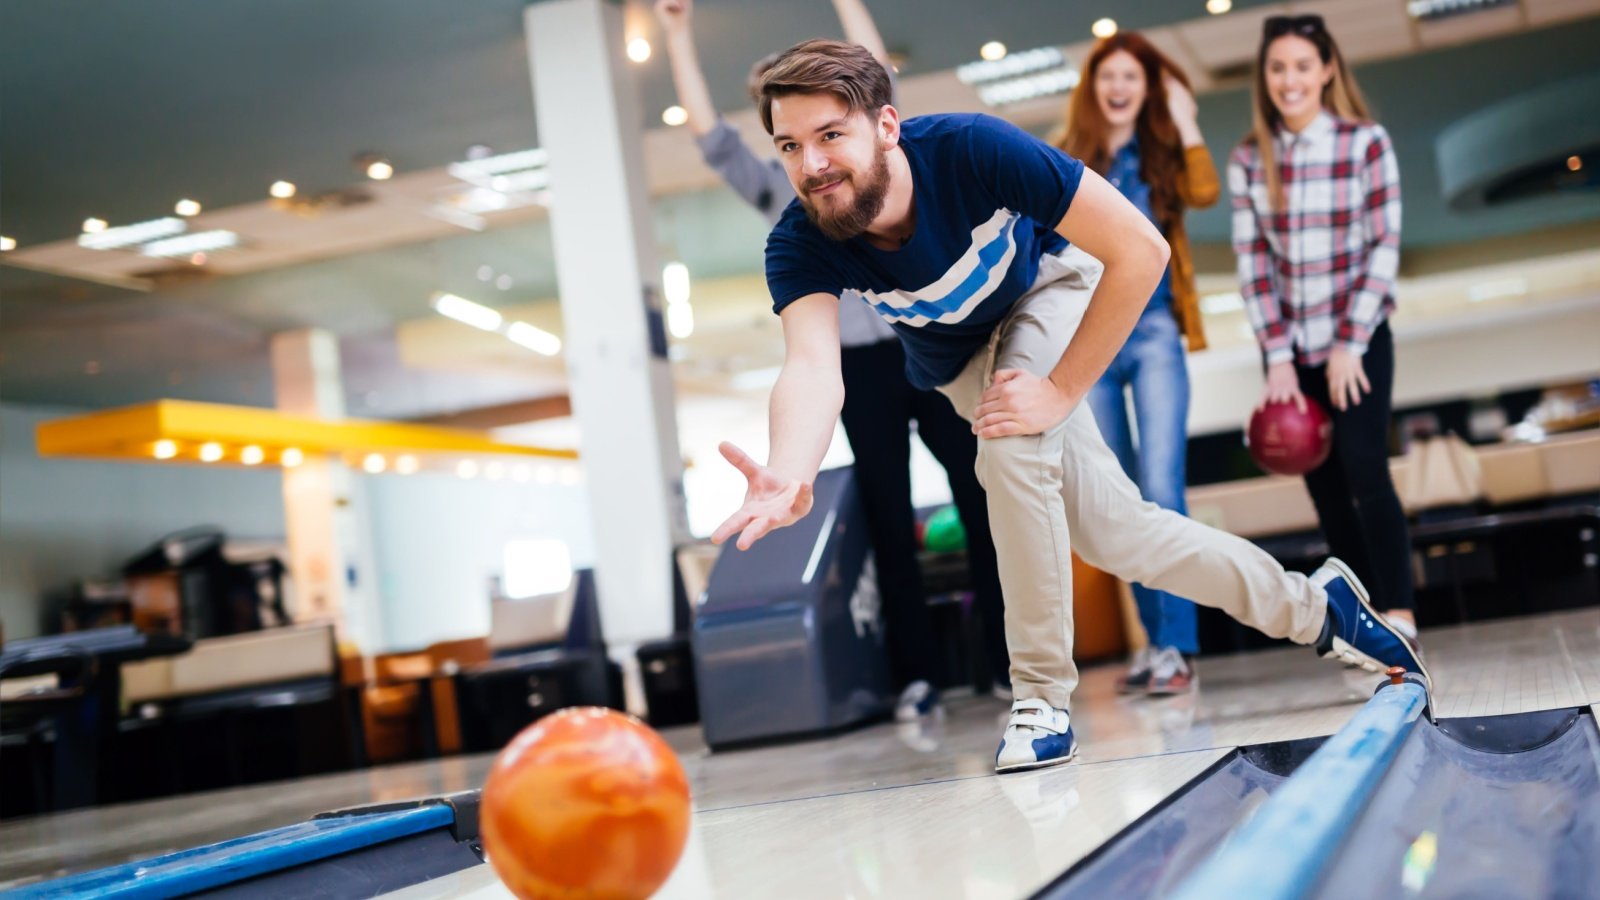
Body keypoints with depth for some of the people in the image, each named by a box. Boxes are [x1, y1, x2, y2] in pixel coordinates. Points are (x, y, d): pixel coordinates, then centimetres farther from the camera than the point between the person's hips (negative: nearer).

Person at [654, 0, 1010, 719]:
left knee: (981, 502, 1)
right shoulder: (772, 185, 13)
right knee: (889, 519, 1)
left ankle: (1011, 657, 8)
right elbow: (710, 137, 3)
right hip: (859, 367, 0)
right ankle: (917, 672, 5)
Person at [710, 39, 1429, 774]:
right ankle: (1311, 607, 23)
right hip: (957, 364, 3)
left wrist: (1061, 391, -36)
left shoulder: (971, 150, -39)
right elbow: (812, 366, -48)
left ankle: (1042, 695, -15)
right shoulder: (798, 248, -31)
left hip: (1047, 286, -3)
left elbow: (1140, 249, -36)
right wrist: (789, 477, -69)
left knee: (1012, 442, -33)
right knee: (1116, 535, 0)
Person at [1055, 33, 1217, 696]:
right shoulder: (1067, 161, 11)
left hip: (1153, 333, -2)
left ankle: (1175, 646, -12)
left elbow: (1204, 194, -12)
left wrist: (1186, 124, -7)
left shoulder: (1161, 153, 9)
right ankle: (1155, 637, 16)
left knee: (1161, 490, -13)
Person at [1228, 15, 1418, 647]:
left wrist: (1350, 344, -12)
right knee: (1325, 487, 3)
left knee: (1363, 467, -16)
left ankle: (1399, 613, -10)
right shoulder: (1248, 161, 2)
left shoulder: (1367, 143, -4)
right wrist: (1277, 356, -7)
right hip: (1292, 347, 3)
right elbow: (1252, 262, -1)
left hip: (1358, 338, -3)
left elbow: (1385, 247, -7)